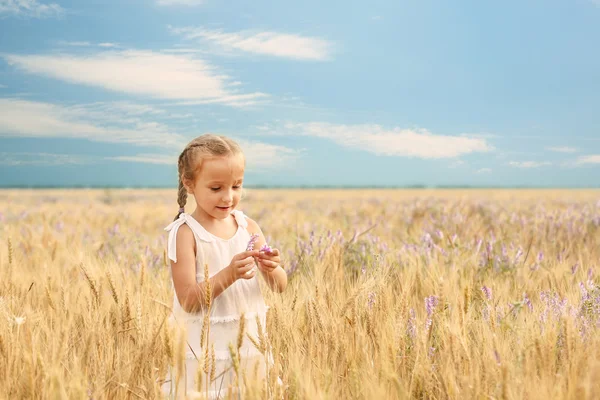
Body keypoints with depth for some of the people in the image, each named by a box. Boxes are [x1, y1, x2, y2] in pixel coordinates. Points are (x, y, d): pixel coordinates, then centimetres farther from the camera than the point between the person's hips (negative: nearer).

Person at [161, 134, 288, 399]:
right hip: (205, 354, -4)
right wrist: (229, 275, -28)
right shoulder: (186, 233, -11)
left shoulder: (248, 227, 2)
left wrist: (271, 269, -18)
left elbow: (280, 287, 4)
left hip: (250, 346, 4)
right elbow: (188, 301, -16)